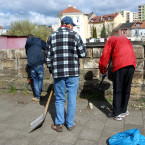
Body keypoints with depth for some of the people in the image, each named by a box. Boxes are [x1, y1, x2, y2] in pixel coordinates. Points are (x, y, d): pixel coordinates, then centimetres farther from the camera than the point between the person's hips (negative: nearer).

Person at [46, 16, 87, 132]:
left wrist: (51, 70, 20)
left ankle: (59, 124, 16)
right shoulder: (75, 35, 0)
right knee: (71, 98, 9)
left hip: (58, 73, 2)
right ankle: (70, 124, 19)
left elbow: (48, 57, 7)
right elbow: (83, 54, -2)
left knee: (59, 99, 13)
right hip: (73, 72, -2)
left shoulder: (52, 37, 8)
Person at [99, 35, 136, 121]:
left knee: (118, 90, 3)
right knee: (127, 88, 14)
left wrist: (103, 71, 19)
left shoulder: (110, 41, 15)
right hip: (132, 64, 5)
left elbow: (104, 57, 8)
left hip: (120, 65, -5)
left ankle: (117, 114, 6)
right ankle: (124, 111, 24)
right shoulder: (125, 39, 31)